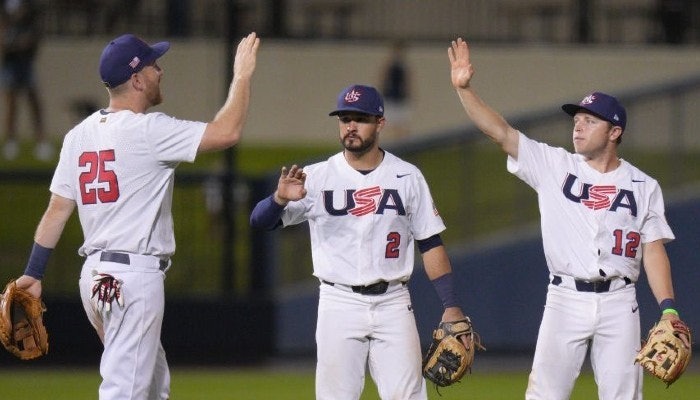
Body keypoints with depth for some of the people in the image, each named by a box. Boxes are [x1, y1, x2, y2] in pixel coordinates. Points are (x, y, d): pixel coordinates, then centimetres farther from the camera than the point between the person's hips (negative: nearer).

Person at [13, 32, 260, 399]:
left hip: (95, 273, 9)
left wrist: (33, 273, 10)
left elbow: (57, 208, 9)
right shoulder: (148, 130, -13)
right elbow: (227, 133, -18)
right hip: (135, 276, -9)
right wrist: (242, 76, -5)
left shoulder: (79, 134, 10)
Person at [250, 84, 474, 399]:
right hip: (339, 303, -1)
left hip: (392, 303, 1)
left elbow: (431, 243, 7)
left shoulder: (407, 177, 4)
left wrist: (451, 306, -3)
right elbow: (259, 221, -6)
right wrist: (281, 199, -30)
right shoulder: (317, 177, 0)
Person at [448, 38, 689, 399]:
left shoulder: (643, 186, 6)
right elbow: (500, 132, -3)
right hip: (565, 299, 0)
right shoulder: (554, 166, 5)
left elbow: (653, 250, 4)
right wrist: (463, 88, -15)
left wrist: (668, 309, -7)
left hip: (618, 302, 0)